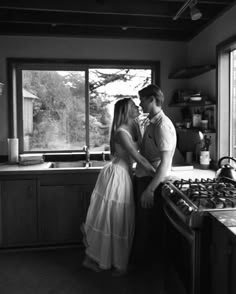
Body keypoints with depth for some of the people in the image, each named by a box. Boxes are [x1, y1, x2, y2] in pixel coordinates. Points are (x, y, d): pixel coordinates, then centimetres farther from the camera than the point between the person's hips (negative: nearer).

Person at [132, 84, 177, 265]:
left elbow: (165, 163, -24)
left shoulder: (163, 125, -19)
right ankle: (138, 258, 37)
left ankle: (144, 261, 27)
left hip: (152, 181, -9)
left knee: (148, 224, 7)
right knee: (140, 221, 19)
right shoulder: (151, 123, 10)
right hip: (142, 177, 9)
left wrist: (150, 189, -25)